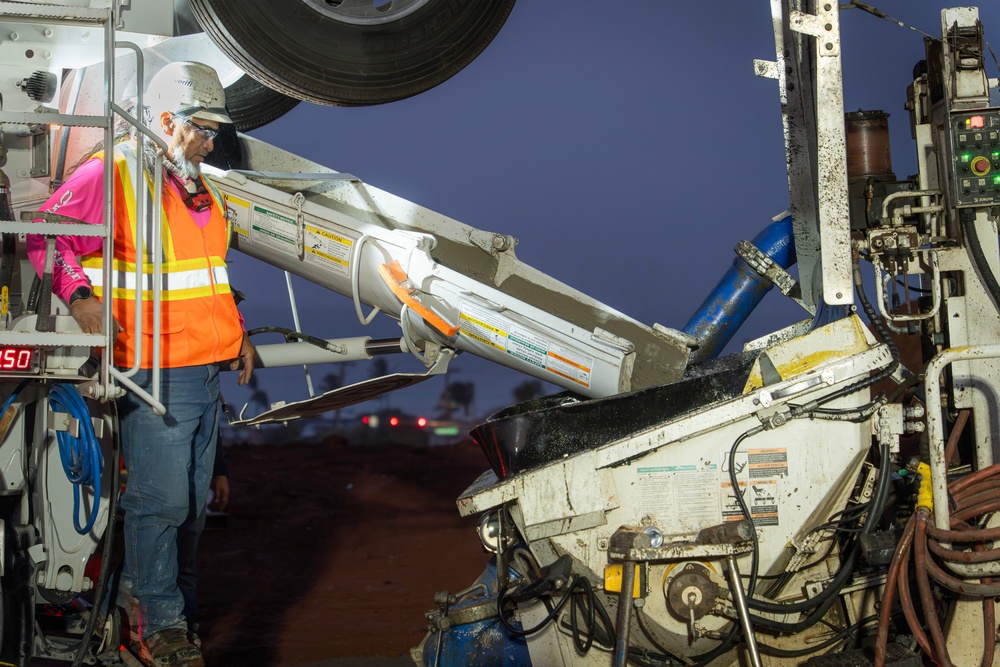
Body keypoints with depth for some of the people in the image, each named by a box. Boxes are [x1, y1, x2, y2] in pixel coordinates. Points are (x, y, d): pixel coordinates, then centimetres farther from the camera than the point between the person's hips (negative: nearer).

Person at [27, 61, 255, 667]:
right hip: (155, 376, -8)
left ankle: (139, 587, 31)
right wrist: (80, 296, -21)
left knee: (193, 499, 14)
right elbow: (47, 233, -8)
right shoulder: (112, 174, -6)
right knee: (161, 501, -5)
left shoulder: (202, 189, 19)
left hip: (207, 372, 8)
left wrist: (236, 333, 21)